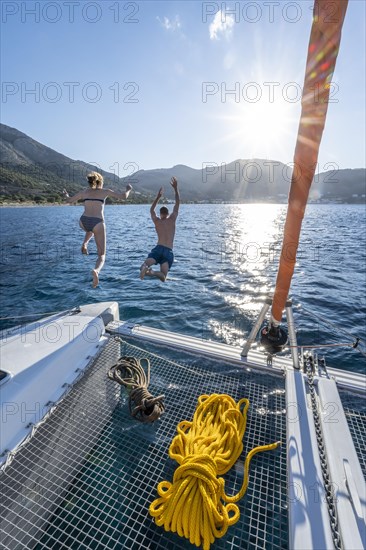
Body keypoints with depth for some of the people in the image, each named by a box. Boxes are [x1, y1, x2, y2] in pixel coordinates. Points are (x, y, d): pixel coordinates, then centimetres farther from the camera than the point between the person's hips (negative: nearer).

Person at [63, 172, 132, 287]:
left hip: (83, 222, 3)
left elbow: (69, 201, 26)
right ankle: (96, 270, -29)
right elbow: (123, 197, 10)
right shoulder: (105, 191, 11)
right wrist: (128, 189, 30)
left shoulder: (85, 191, 17)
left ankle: (84, 244, 18)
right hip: (98, 223, -3)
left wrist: (66, 195, 48)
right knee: (102, 256, 4)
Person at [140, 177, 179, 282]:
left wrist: (158, 197, 37)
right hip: (169, 252, -1)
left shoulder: (157, 221, 14)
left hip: (158, 248, 1)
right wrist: (175, 188, 23)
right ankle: (153, 272, -42)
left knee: (143, 267, -7)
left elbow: (151, 210, 35)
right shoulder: (172, 219, 10)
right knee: (163, 277, -9)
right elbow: (177, 204, 21)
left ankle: (145, 268, -43)